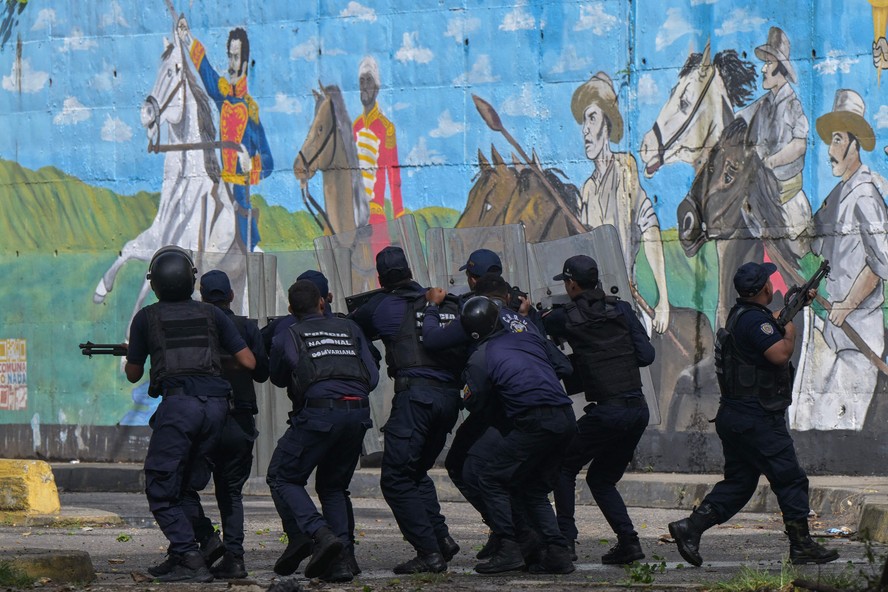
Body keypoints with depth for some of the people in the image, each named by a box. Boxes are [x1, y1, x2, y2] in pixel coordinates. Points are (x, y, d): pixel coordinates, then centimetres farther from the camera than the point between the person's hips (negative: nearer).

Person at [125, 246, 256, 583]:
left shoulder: (147, 318, 10)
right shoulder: (212, 314, 16)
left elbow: (133, 375, 21)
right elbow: (248, 363, 12)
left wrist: (130, 354, 42)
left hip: (178, 403, -4)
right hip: (216, 404, 4)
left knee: (161, 489, 1)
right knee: (188, 487, 17)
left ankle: (191, 560, -11)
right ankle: (179, 556, 14)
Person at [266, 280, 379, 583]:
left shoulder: (285, 338, 15)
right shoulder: (349, 328, 22)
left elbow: (278, 378, 32)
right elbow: (372, 377, 17)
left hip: (319, 412, -4)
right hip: (359, 414, 4)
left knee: (282, 477, 11)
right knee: (333, 486, 20)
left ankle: (321, 534, -12)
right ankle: (342, 560, 5)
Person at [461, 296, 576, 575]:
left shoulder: (480, 359, -1)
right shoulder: (528, 336, 16)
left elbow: (475, 404, 8)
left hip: (535, 421, -7)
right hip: (566, 418, 7)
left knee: (492, 479, 6)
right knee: (534, 489, 19)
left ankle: (508, 548, -4)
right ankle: (557, 550, 7)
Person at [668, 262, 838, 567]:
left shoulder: (741, 315, 14)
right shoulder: (755, 319, -17)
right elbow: (780, 354, -27)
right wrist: (790, 332, -8)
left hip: (734, 416, 10)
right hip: (757, 420, -10)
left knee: (738, 482, 12)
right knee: (791, 480, -2)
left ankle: (690, 527, 2)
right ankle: (802, 547, 2)